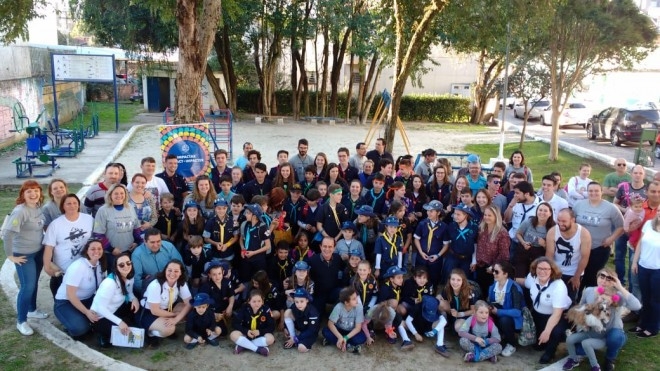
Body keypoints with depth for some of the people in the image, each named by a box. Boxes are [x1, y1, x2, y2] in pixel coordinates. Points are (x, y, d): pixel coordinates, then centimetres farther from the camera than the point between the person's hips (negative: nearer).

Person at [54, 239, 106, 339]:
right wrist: (86, 312, -32)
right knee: (80, 327, -32)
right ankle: (74, 328, 1)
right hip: (66, 302, -6)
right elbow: (70, 294, -26)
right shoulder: (77, 267, -25)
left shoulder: (100, 264, -5)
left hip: (87, 300, 6)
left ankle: (91, 324, 2)